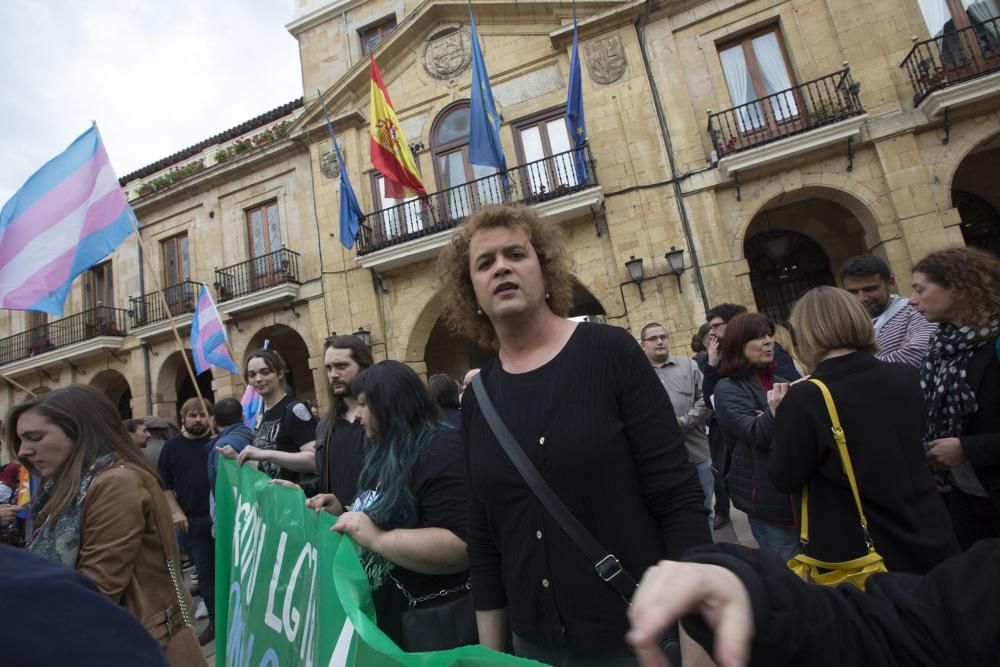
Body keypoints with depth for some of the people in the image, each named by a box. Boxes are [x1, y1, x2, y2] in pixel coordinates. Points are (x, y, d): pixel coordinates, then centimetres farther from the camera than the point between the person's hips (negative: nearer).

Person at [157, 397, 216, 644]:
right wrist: (176, 512, -3)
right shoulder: (172, 446, 4)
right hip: (192, 521, 2)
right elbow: (164, 484, 8)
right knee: (205, 572, 9)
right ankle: (215, 620, 22)